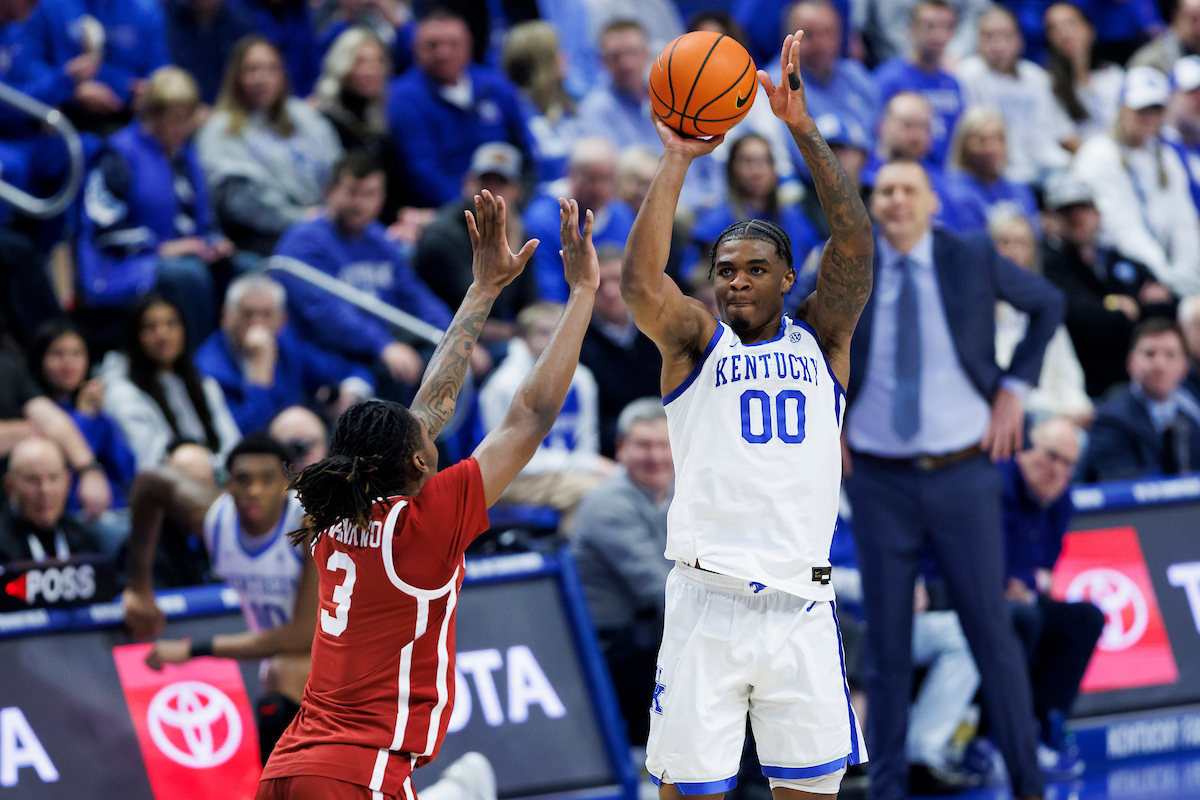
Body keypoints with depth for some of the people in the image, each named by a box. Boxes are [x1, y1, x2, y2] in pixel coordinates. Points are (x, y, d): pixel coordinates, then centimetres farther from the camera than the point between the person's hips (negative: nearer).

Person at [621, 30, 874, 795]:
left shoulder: (822, 340, 11)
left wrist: (803, 128, -11)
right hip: (709, 601, -2)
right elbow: (640, 282, -11)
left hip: (802, 607, 2)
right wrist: (677, 160, -10)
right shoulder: (698, 344, 8)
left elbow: (855, 244, -3)